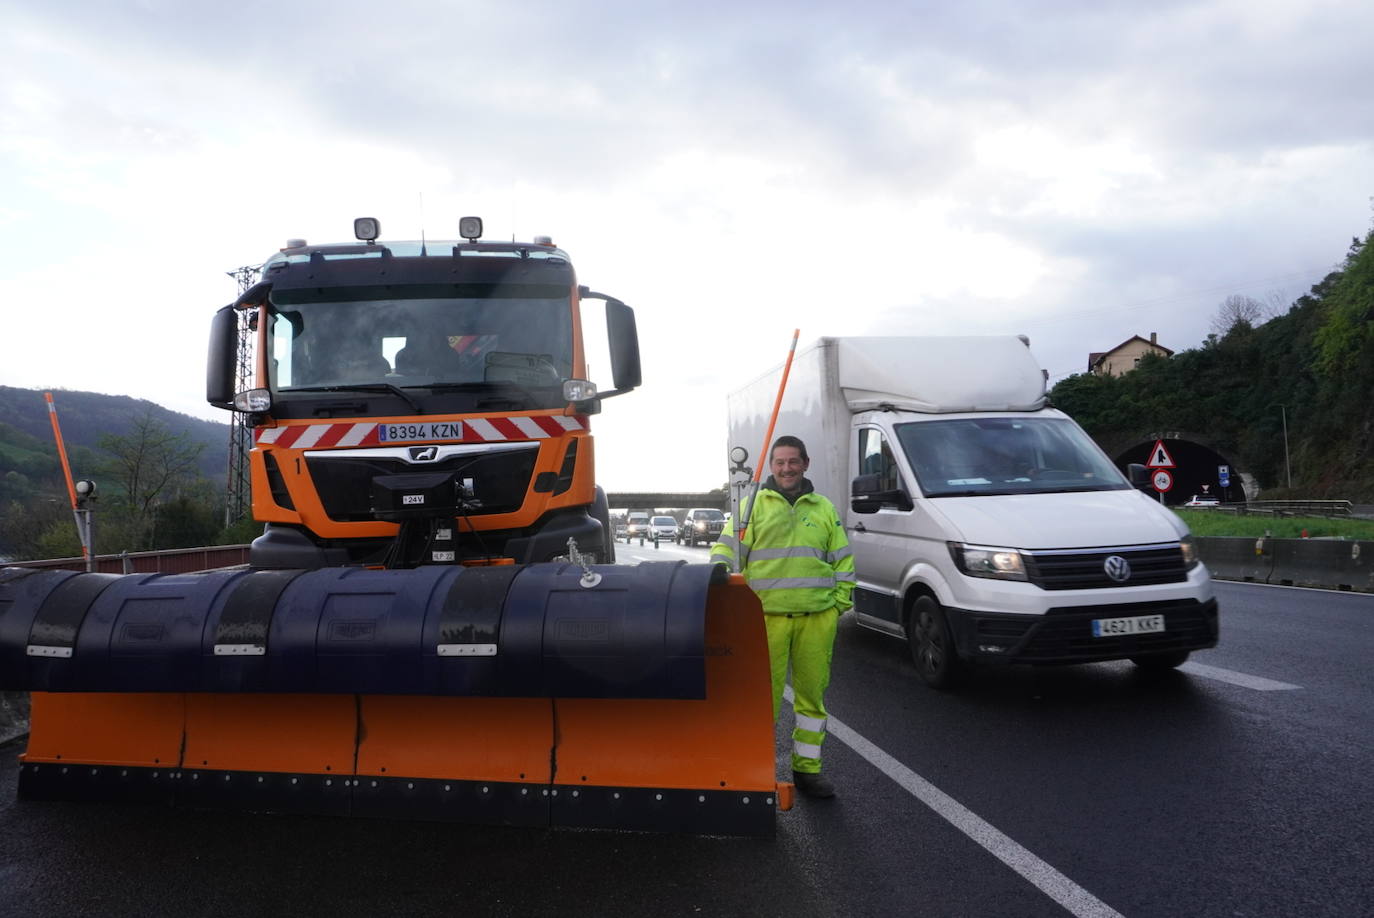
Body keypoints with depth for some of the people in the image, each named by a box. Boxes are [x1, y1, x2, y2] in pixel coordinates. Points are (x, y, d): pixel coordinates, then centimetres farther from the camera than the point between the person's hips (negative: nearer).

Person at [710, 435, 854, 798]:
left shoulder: (824, 509, 14)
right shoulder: (753, 505, 7)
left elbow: (843, 560, 18)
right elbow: (726, 548, 3)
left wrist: (840, 602, 9)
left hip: (817, 617, 3)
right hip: (766, 615, -3)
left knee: (812, 693, 9)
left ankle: (807, 768, 21)